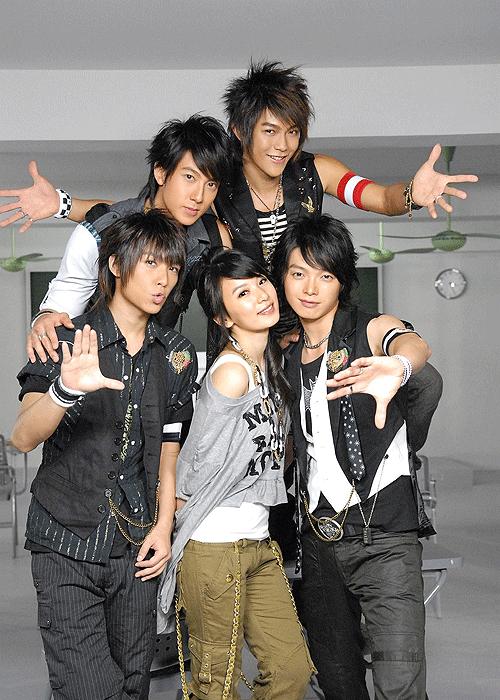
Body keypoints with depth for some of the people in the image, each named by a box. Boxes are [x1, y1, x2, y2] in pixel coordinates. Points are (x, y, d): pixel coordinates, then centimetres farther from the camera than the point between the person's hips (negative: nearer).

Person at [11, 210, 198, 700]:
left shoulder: (176, 356, 6)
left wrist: (163, 527, 0)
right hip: (66, 546, -4)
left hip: (136, 550, 4)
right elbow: (23, 439, -18)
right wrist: (66, 390, -37)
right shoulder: (66, 340, -6)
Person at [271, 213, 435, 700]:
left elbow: (414, 345, -28)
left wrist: (397, 367, -51)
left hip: (383, 536, -5)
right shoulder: (285, 355, 13)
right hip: (318, 539, 5)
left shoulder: (370, 331, -2)